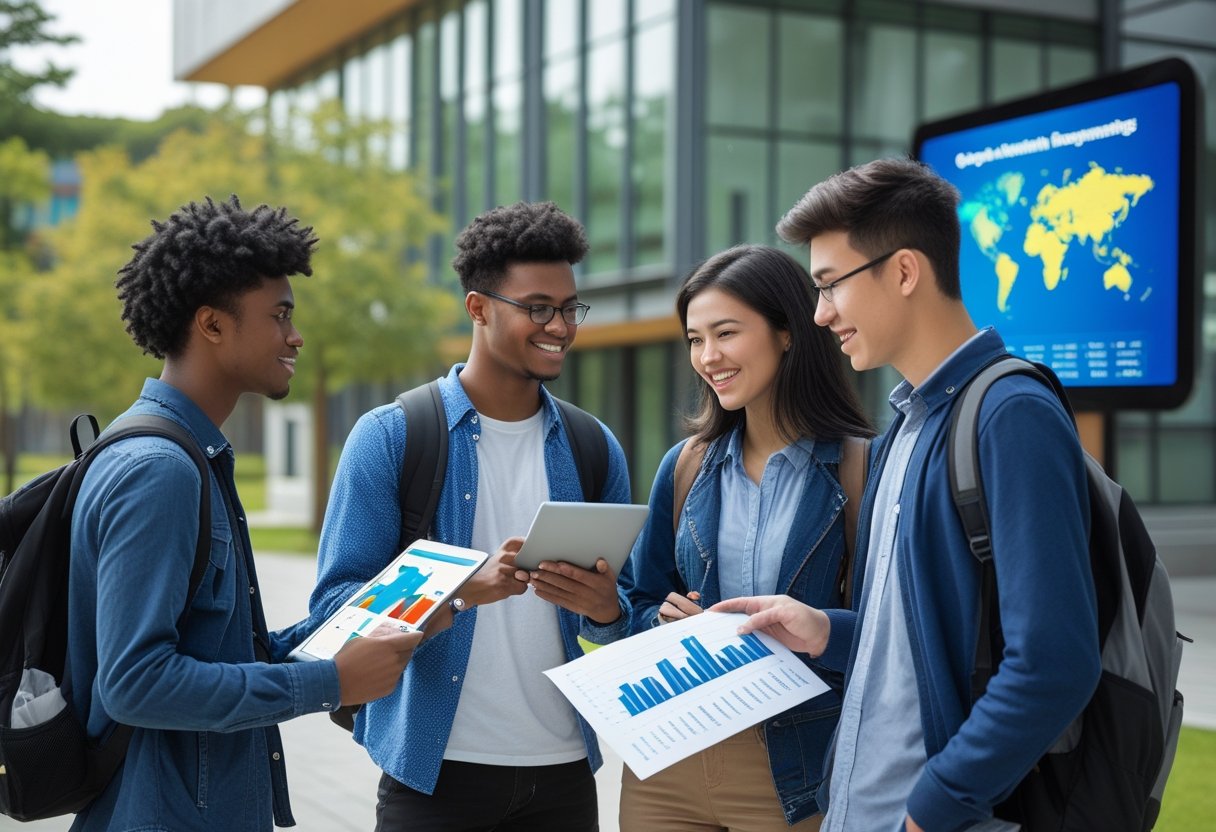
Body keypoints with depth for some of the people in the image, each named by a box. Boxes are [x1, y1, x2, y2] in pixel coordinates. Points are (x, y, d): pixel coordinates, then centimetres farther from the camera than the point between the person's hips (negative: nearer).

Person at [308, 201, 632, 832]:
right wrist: (468, 588, -24)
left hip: (562, 772, 4)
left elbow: (627, 617, 11)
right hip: (435, 772, -3)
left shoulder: (596, 449, 6)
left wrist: (605, 610, -13)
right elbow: (334, 605, -9)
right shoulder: (390, 438, -5)